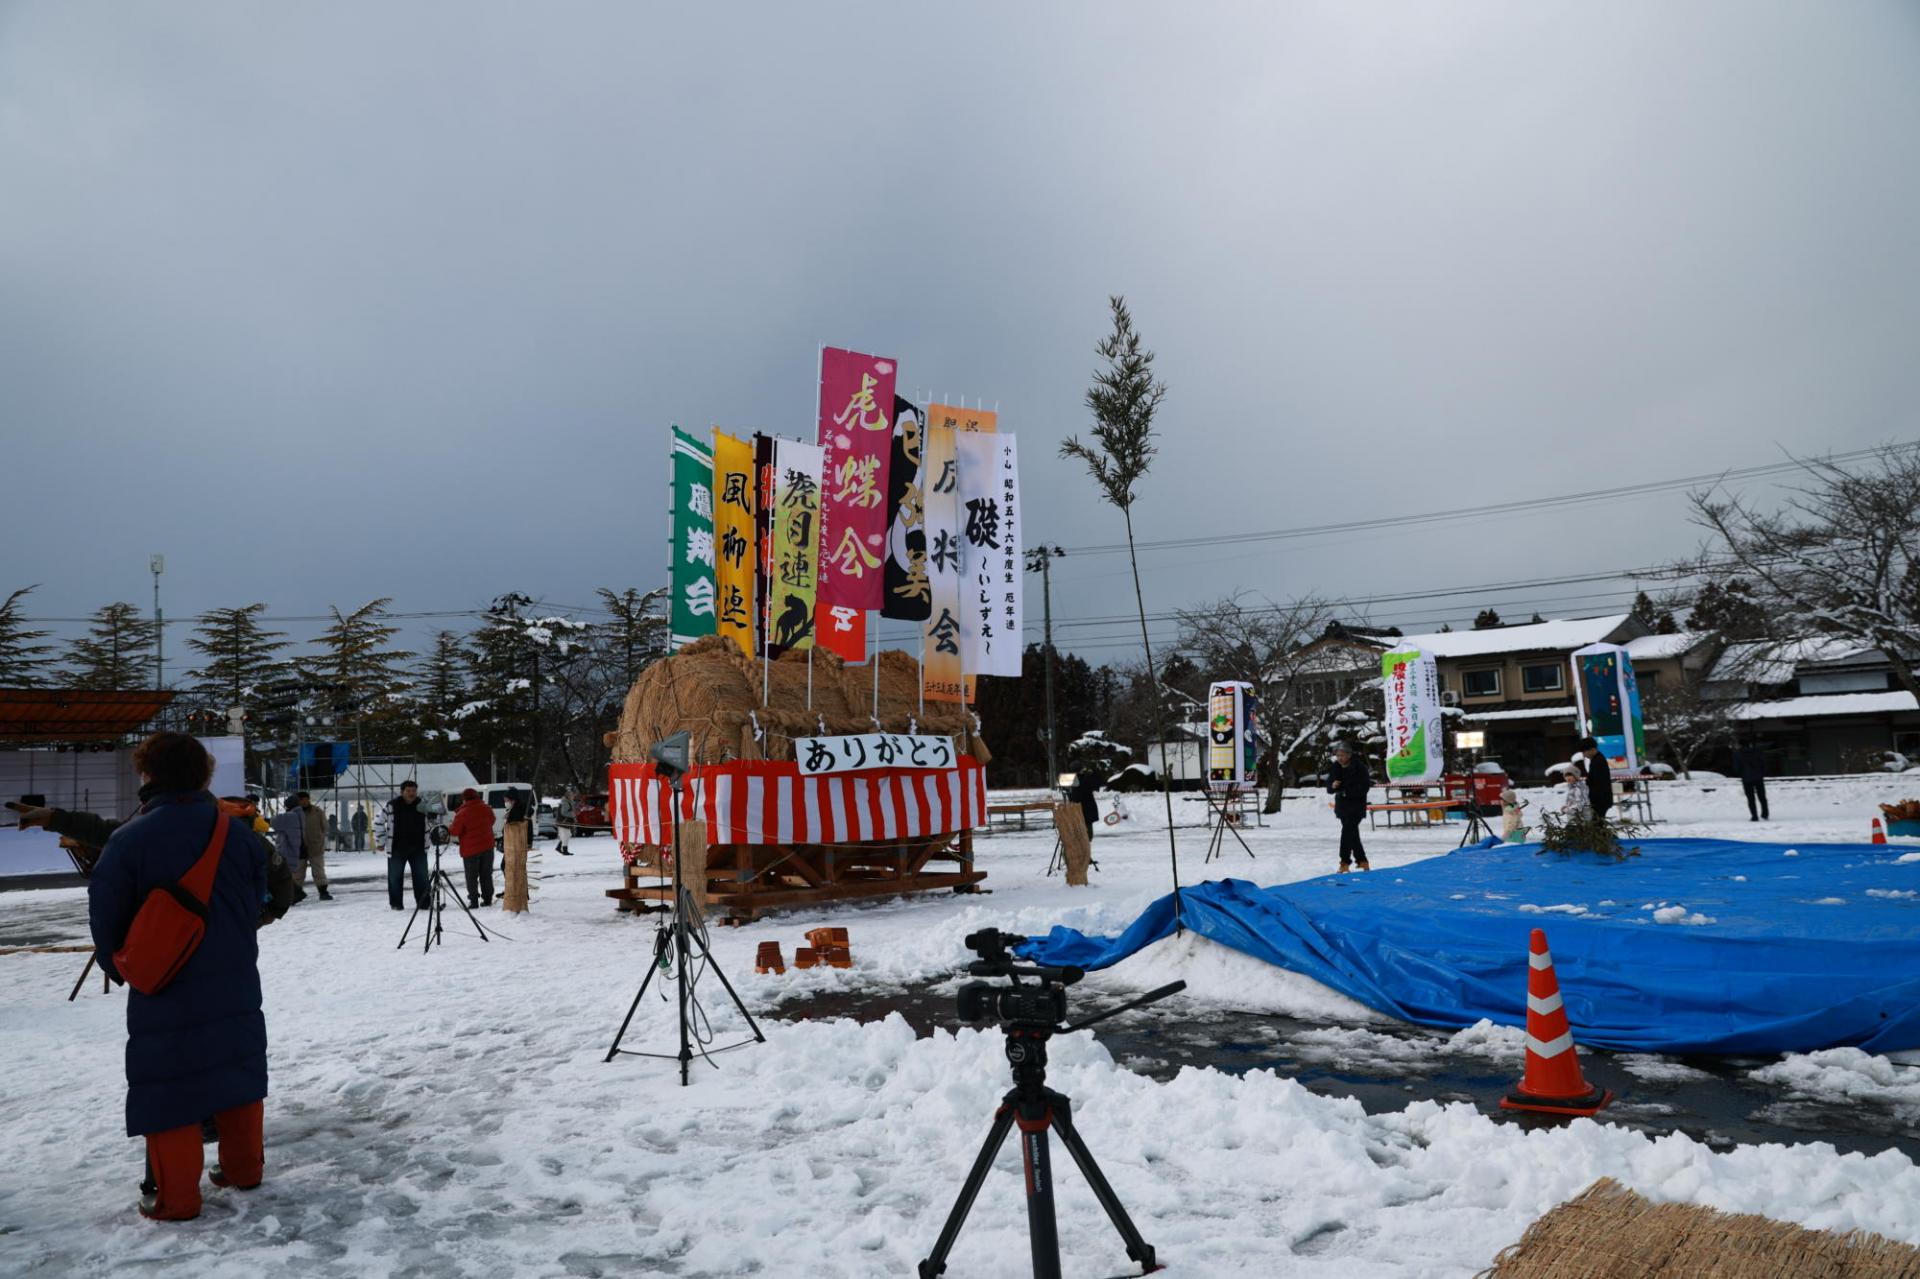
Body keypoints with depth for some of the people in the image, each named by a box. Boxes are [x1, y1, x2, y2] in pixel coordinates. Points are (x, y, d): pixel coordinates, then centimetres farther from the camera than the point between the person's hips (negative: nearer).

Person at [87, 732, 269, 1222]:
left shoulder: (129, 839, -14)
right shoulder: (238, 832, -1)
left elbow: (105, 918, -6)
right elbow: (258, 902, 8)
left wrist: (121, 969, 12)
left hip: (165, 993, -4)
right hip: (235, 985, 4)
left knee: (168, 1090, 6)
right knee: (235, 1072, 18)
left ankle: (176, 1197, 13)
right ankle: (243, 1168, 29)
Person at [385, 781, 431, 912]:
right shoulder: (392, 805, -9)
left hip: (418, 848, 2)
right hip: (397, 848, -2)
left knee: (421, 876, 3)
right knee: (395, 876, 6)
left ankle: (423, 902, 10)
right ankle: (396, 903, 17)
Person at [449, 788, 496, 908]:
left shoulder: (462, 813, -16)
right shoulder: (486, 809, -1)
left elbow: (455, 831, -11)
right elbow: (491, 822, 16)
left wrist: (447, 830, 9)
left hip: (470, 849, -4)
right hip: (487, 847, 4)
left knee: (471, 877, 5)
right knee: (486, 875, 13)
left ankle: (474, 901, 1)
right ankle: (488, 899, 14)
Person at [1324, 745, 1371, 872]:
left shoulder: (1359, 767, -12)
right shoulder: (1335, 768, 4)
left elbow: (1365, 787, -15)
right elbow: (1329, 789, 8)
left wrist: (1347, 791, -25)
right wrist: (1333, 786, -16)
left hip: (1356, 804, -6)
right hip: (1342, 805, 6)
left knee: (1347, 831, -16)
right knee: (1352, 833, 13)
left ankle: (1345, 862, -14)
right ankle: (1361, 860, 26)